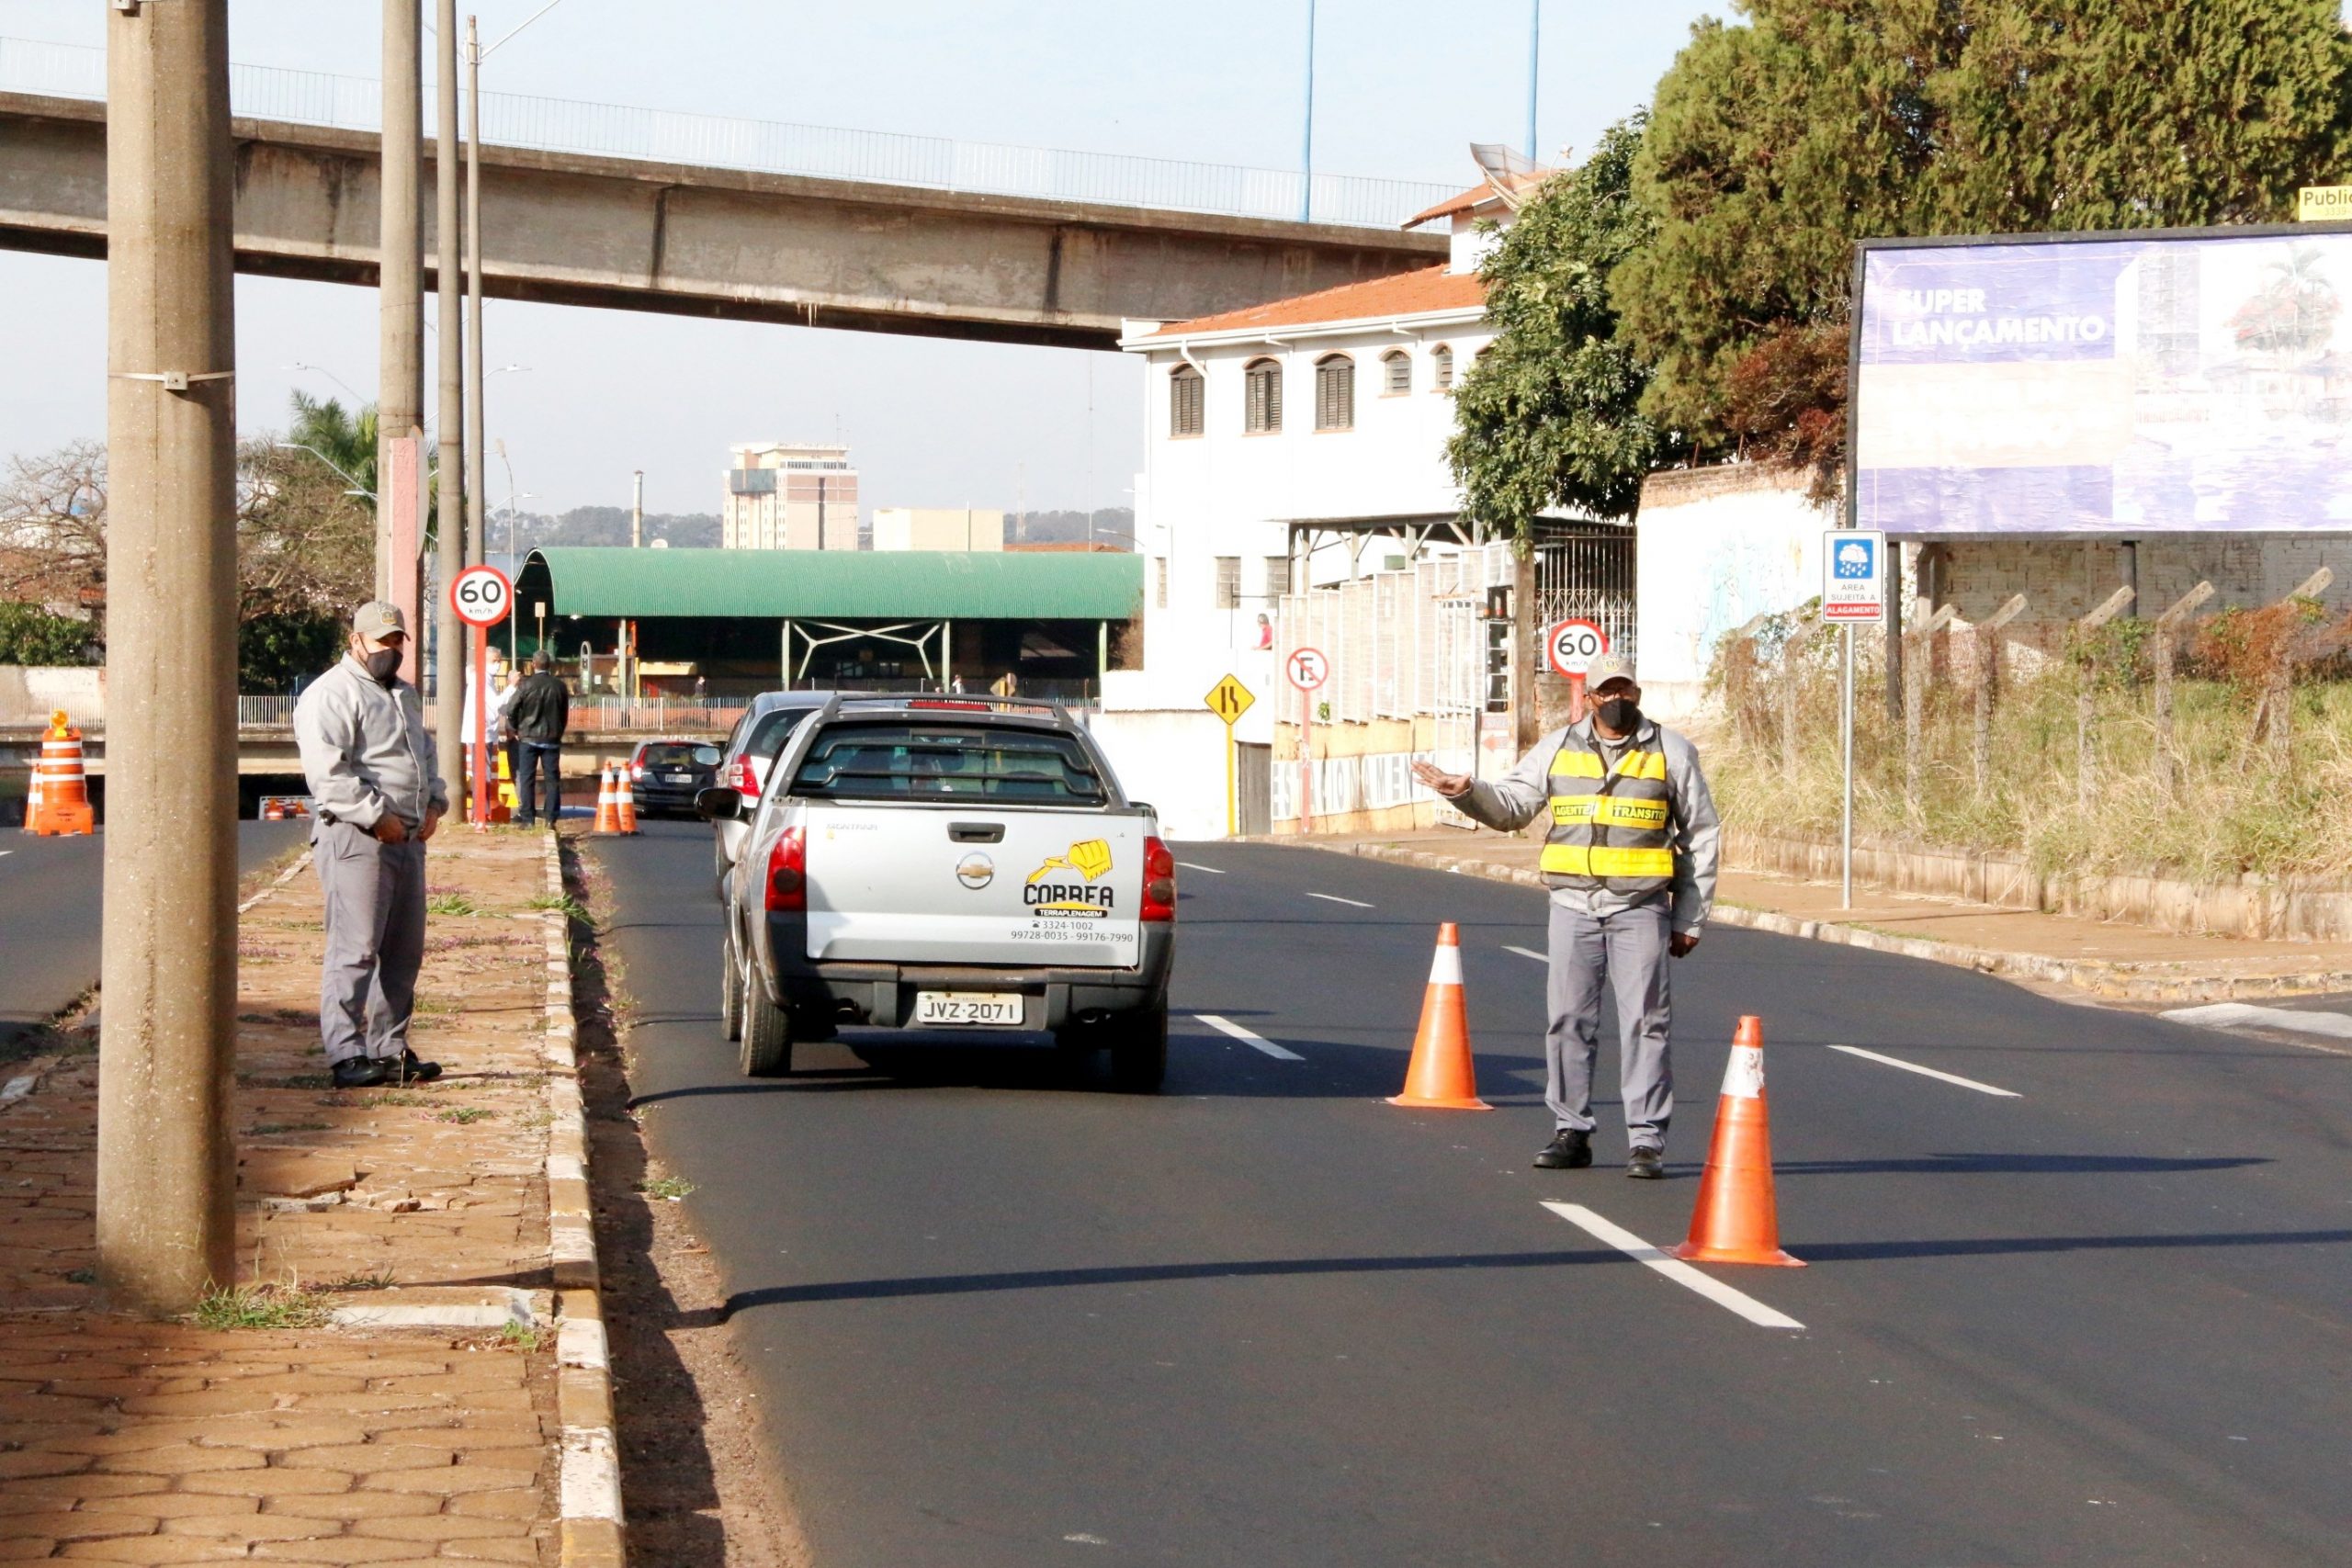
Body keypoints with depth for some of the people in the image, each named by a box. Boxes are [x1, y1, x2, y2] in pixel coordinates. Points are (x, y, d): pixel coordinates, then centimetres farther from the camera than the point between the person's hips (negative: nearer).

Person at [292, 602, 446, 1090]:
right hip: (356, 839, -9)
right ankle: (347, 1055, -11)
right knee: (355, 949, -11)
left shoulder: (404, 694, 23)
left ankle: (389, 1049, 18)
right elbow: (328, 773, -18)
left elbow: (425, 753, 33)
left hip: (407, 839, 9)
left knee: (404, 952, 11)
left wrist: (434, 802, 14)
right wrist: (377, 816, -19)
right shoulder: (332, 694, -8)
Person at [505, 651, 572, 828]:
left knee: (526, 778, 3)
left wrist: (515, 729, 5)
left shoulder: (526, 685, -9)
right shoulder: (559, 686, 0)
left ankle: (528, 819, 0)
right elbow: (565, 713, 8)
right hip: (552, 739, 2)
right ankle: (552, 818, 2)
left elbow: (511, 709, -10)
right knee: (553, 779, 6)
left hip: (529, 738, -2)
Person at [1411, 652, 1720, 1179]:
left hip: (1641, 907, -3)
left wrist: (1690, 917, 3)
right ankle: (1572, 1132, 11)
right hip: (1573, 904, 3)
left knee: (1643, 1022, -6)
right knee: (1569, 1019, 3)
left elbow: (1702, 837, 7)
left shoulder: (1671, 751, 5)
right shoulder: (1558, 749, 11)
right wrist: (1467, 791, -10)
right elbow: (1510, 807, 12)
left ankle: (1647, 1139, -4)